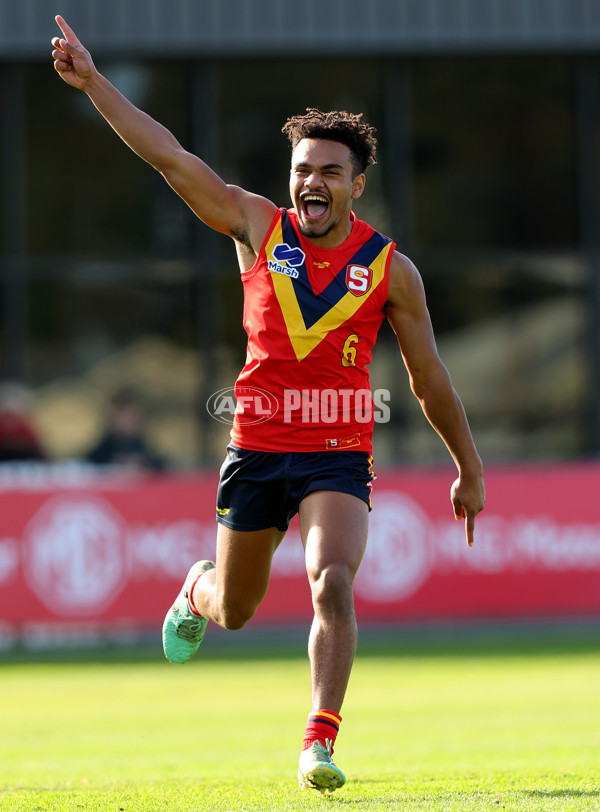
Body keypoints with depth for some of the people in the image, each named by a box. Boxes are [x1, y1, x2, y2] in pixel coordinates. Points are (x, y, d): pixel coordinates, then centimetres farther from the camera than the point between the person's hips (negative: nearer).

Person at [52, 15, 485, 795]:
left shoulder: (390, 268, -1)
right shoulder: (258, 227, 0)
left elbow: (429, 378, 8)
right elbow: (168, 155, -3)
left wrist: (470, 469, 13)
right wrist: (93, 81, -8)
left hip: (338, 457, -1)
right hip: (256, 449, 2)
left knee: (332, 585, -25)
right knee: (236, 610, 15)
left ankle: (320, 742, -21)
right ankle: (199, 591, 53)